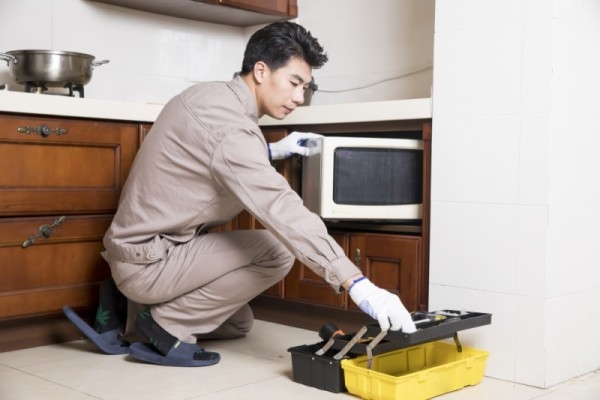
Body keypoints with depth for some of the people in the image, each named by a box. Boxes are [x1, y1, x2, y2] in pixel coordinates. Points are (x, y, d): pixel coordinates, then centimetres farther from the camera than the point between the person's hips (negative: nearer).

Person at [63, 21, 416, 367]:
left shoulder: (209, 95, 5)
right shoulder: (231, 127, -25)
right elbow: (282, 211, -34)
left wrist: (272, 152, 10)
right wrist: (358, 285, -38)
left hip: (138, 248, 10)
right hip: (149, 261, -10)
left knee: (239, 324, 23)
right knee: (278, 250, -16)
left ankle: (130, 321, 17)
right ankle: (168, 325, -8)